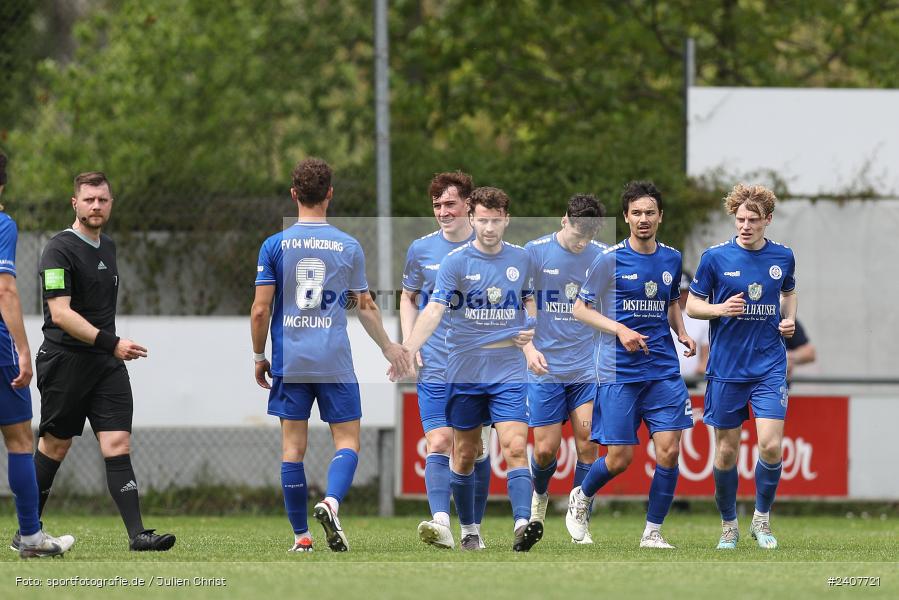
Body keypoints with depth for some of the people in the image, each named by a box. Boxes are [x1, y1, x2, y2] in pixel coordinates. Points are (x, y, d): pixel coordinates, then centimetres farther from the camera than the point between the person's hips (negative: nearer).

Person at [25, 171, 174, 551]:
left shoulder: (107, 247, 15)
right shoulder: (59, 250, -11)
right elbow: (61, 313, -20)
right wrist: (111, 343, -26)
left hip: (106, 364, 6)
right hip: (65, 361, -6)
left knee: (118, 445, -6)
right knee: (54, 447, 3)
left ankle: (137, 534, -15)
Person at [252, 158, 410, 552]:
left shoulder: (274, 246, -1)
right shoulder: (348, 247, 2)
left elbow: (261, 309, -3)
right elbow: (366, 308, 10)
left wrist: (258, 357, 10)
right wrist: (388, 347, 25)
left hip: (289, 359, 0)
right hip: (335, 359, 0)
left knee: (293, 446, 6)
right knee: (347, 441, 5)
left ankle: (301, 535, 5)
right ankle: (330, 502, -23)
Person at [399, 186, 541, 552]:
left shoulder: (522, 259, 5)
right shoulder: (456, 261, -6)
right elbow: (434, 310, -17)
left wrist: (532, 332, 5)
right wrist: (407, 351, -31)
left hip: (509, 372, 1)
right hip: (465, 369, -1)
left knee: (515, 448, -15)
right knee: (465, 454, 8)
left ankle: (523, 525, -27)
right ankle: (468, 531, 22)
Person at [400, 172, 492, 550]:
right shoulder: (421, 250, 6)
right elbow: (408, 298, 19)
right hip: (434, 369, 1)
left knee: (476, 450, 4)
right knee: (439, 445, -13)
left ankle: (474, 529, 15)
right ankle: (440, 523, -25)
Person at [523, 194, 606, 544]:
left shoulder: (601, 257, 3)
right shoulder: (534, 253, -5)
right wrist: (528, 347, -18)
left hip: (588, 369, 2)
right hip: (546, 369, -2)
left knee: (587, 444, -9)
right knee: (546, 449, -1)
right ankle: (539, 496, 31)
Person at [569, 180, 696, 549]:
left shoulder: (671, 259, 9)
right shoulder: (609, 260, -5)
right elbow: (580, 309, -1)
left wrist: (682, 333, 5)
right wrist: (620, 330, -15)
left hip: (664, 369, 4)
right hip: (619, 371, -4)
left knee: (669, 449, -8)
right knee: (619, 459, -4)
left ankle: (652, 532, 4)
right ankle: (580, 499, 27)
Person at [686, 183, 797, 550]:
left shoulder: (783, 257, 3)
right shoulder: (716, 257, -4)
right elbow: (692, 305, 3)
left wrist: (789, 319, 2)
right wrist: (720, 309, -17)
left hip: (769, 366, 1)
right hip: (726, 366, -1)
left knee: (771, 445, -12)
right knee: (726, 450, 5)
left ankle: (762, 520, 9)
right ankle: (728, 526, 22)